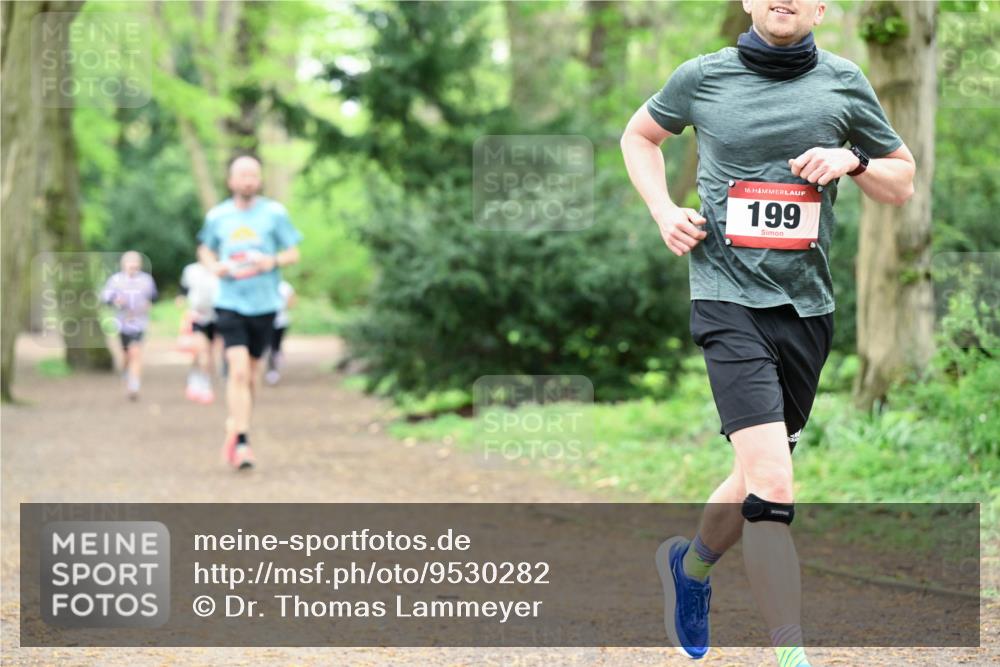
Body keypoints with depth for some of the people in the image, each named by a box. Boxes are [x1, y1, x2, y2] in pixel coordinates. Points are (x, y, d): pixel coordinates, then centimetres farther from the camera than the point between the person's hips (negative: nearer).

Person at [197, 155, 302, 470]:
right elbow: (204, 249, 20)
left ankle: (234, 427, 35)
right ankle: (241, 443, -14)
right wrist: (213, 265, -2)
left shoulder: (274, 213, 0)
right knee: (238, 370, -14)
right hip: (229, 302, -1)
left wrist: (273, 261, -15)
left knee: (250, 372, 11)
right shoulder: (218, 216, 4)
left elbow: (293, 253, 6)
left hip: (264, 303, 1)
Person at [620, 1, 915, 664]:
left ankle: (692, 564, 46)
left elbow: (903, 184, 15)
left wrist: (853, 160, -5)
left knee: (759, 475, 16)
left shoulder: (844, 83, 6)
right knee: (771, 485, -17)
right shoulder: (702, 78, 2)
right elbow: (639, 135, 21)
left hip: (808, 308, 4)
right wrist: (665, 211, 6)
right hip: (729, 297, -4)